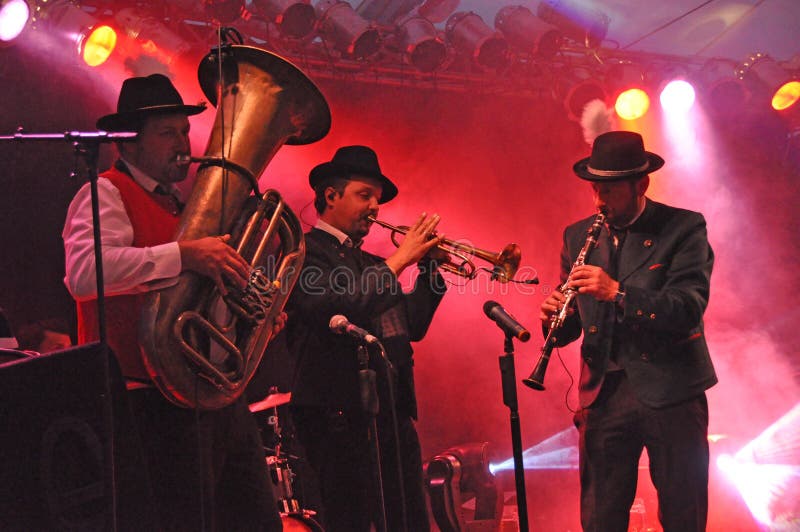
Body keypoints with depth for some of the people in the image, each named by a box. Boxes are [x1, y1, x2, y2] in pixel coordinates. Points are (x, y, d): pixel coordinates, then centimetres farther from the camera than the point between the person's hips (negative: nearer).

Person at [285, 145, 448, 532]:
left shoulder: (368, 263, 21)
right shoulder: (305, 252, -4)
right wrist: (398, 259, -15)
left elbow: (413, 326, 17)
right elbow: (336, 309, -22)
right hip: (340, 413, -8)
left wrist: (429, 271, 5)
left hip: (393, 412, 8)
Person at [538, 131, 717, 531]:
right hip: (604, 394, 3)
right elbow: (571, 327, 12)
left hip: (671, 392, -3)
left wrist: (618, 293, -26)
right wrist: (554, 319, -12)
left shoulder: (684, 228, -3)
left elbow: (690, 308, -16)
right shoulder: (578, 236, 10)